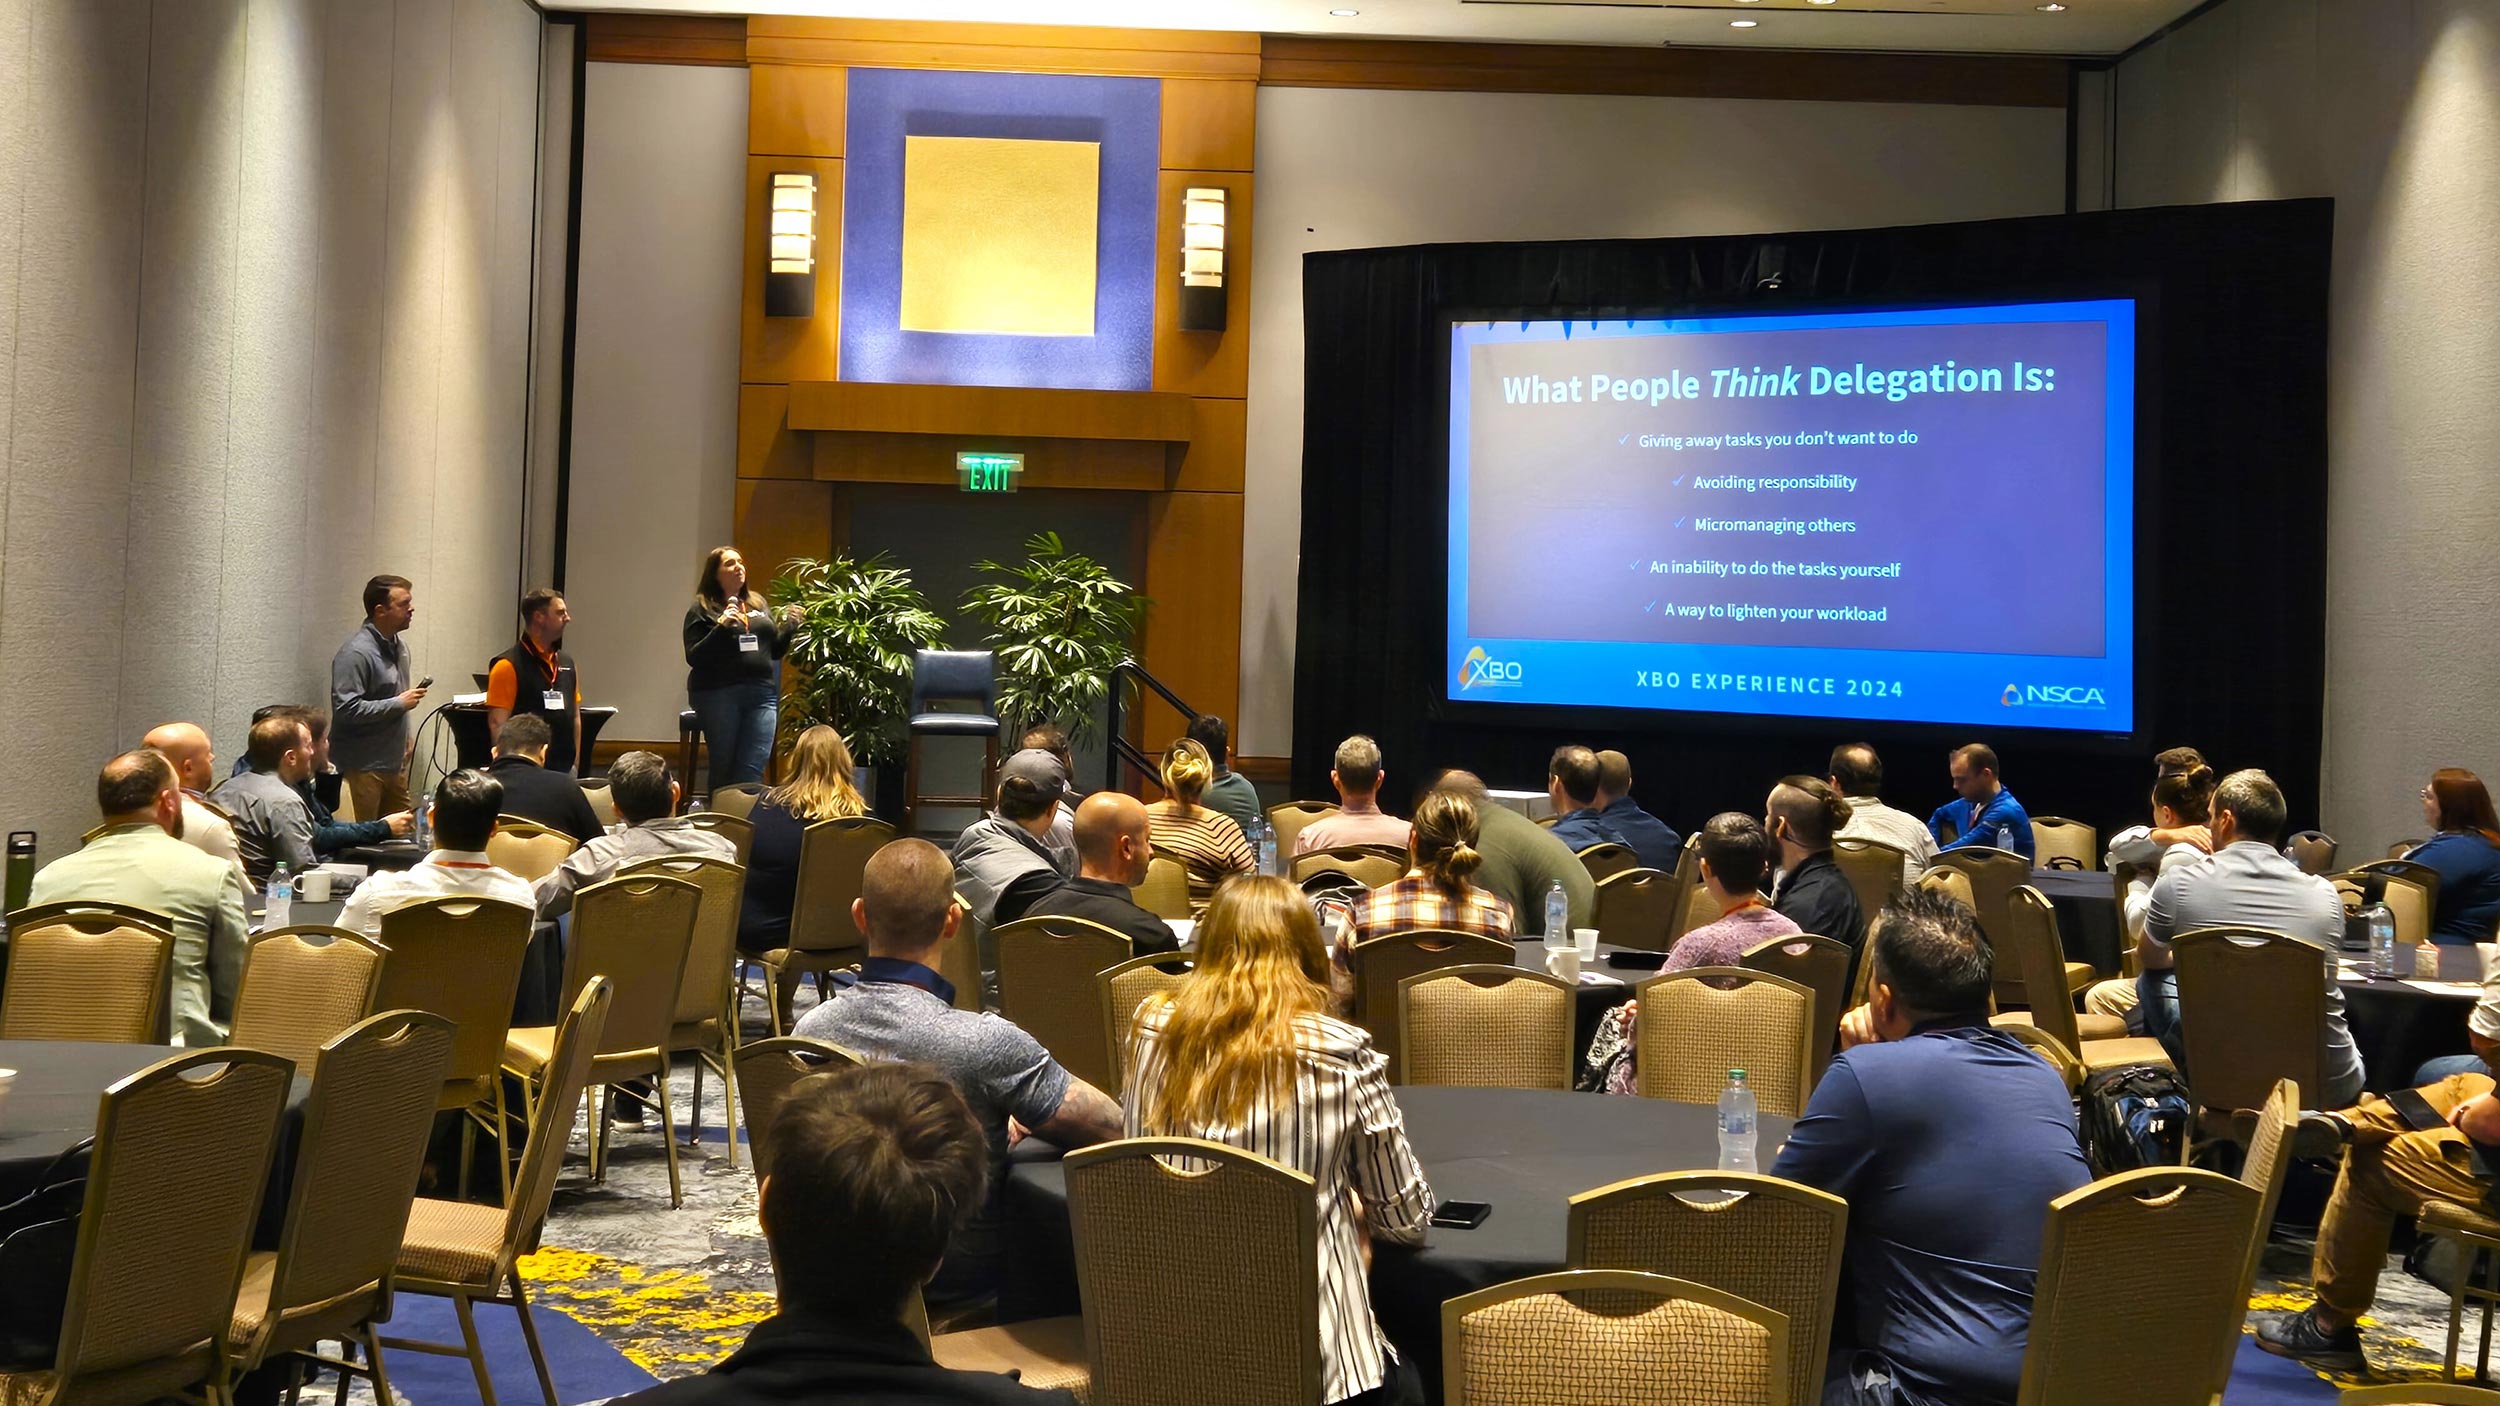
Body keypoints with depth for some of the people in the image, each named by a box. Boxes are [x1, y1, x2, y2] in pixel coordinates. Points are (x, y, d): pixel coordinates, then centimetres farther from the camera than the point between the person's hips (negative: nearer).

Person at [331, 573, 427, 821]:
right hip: (363, 767, -9)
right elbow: (347, 709, -24)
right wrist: (400, 703, -19)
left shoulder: (398, 645, 12)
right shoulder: (356, 653, -17)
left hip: (394, 763, 9)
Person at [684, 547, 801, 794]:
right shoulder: (702, 610, 2)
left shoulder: (759, 604, 17)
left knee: (753, 769, -6)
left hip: (761, 693, 4)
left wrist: (790, 626, 4)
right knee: (723, 769, 0)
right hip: (718, 696, -4)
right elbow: (693, 657, -7)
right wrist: (721, 627, -17)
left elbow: (775, 651, 21)